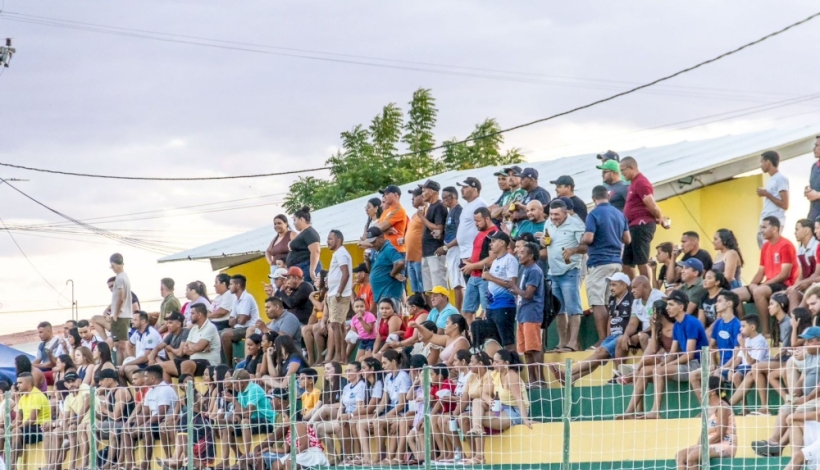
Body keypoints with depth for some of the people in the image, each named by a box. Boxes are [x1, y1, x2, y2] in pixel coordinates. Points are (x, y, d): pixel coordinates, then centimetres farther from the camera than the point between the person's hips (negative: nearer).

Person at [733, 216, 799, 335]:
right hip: (769, 285, 9)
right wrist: (752, 285, -4)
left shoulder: (785, 245, -11)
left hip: (784, 286, -9)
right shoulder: (765, 247, 13)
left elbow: (785, 274, -17)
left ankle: (766, 331, -31)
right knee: (734, 294, -4)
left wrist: (763, 284, -19)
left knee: (758, 292, -38)